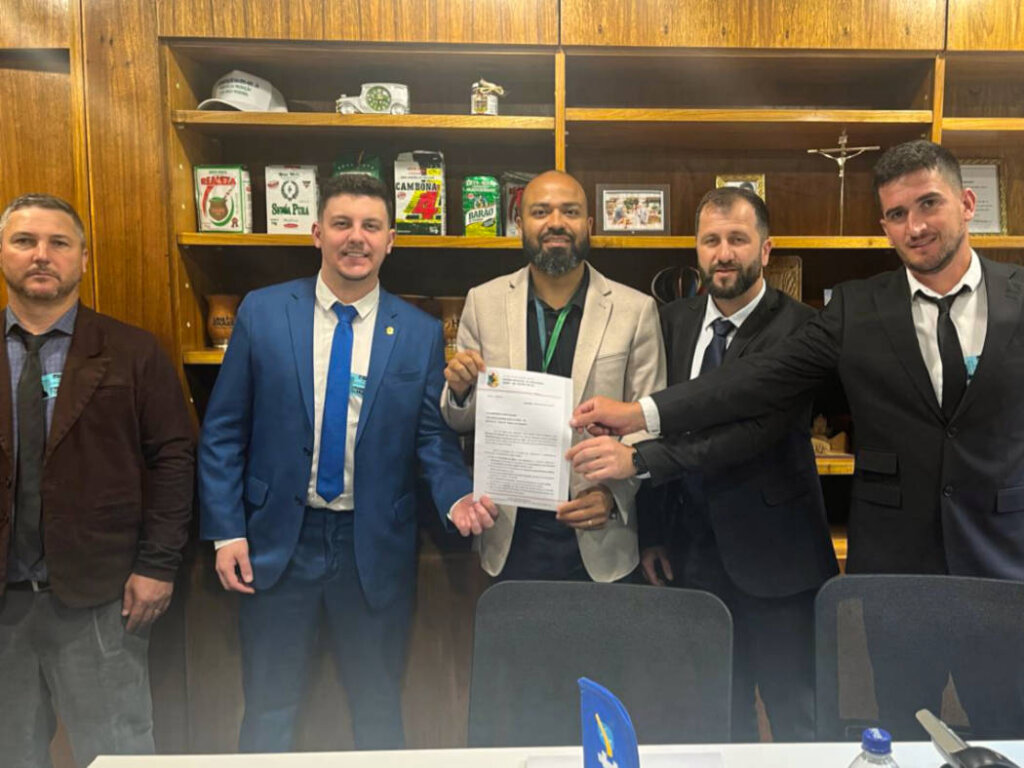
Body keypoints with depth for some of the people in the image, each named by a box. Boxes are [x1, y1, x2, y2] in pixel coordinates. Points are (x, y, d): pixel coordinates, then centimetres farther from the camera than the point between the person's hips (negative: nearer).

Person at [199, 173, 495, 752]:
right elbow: (224, 432, 0)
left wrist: (458, 496, -20)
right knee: (270, 710, 16)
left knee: (379, 711, 17)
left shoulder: (421, 333, -2)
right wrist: (226, 532, -4)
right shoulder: (262, 312, -2)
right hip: (276, 542, 0)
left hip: (377, 548, 1)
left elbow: (433, 437, -1)